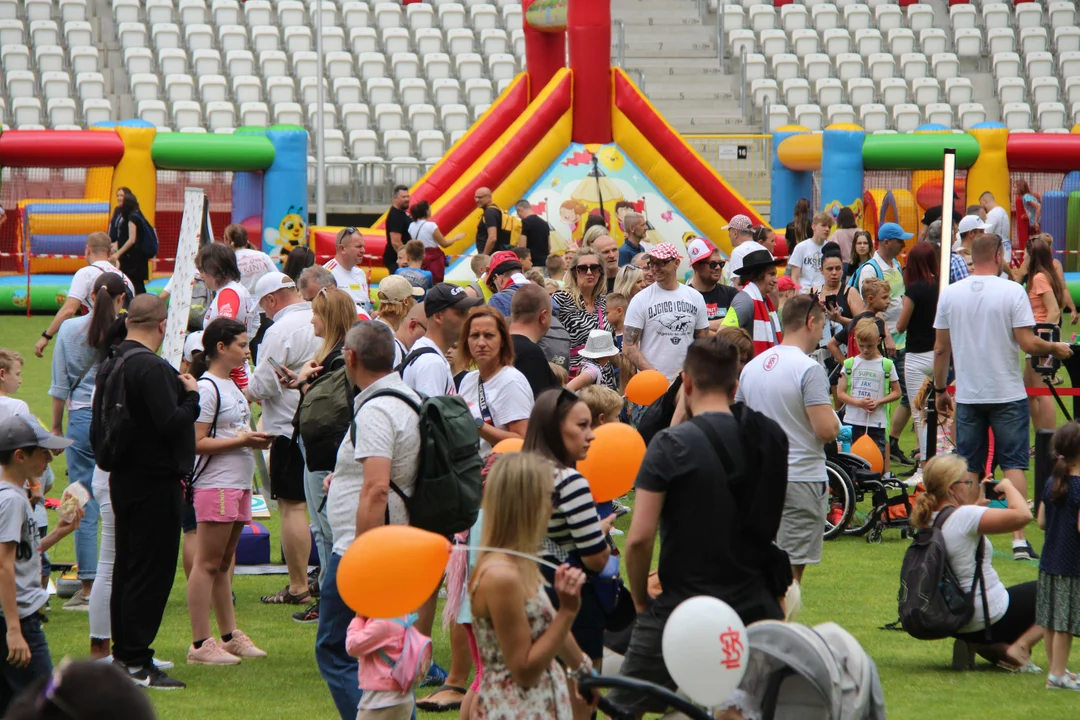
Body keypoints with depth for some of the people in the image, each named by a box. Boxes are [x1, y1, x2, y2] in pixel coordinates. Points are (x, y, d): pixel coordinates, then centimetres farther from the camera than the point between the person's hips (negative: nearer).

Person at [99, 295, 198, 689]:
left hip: (123, 477, 9)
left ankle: (122, 653, 22)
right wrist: (192, 395, -9)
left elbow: (100, 424, 16)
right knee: (151, 570, -5)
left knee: (126, 565, 16)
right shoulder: (152, 368, -21)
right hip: (155, 480, -9)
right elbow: (172, 424, -25)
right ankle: (136, 663, -5)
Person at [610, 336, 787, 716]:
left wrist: (640, 599, -3)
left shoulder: (671, 445, -13)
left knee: (624, 709, 8)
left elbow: (640, 538, -16)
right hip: (757, 609, 4)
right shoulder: (772, 438, 1)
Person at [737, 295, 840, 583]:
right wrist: (835, 421, 1)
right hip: (802, 478, -7)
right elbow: (826, 430, -21)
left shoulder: (752, 367, 8)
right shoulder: (809, 369, -15)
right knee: (790, 571, -4)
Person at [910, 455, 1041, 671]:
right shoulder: (964, 516, -24)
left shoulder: (927, 519, 2)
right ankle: (1020, 646, -6)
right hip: (990, 619, -8)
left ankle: (986, 646, 9)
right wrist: (1007, 486, -13)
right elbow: (1022, 515, -30)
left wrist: (979, 501, 13)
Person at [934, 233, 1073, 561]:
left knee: (968, 469, 9)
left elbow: (940, 348, 6)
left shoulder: (950, 294, 1)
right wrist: (1055, 348, 5)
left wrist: (940, 389, 16)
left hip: (968, 396, 3)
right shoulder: (1012, 291, -10)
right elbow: (1028, 343, -14)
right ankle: (1019, 540, -5)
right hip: (1007, 395, -3)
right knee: (1014, 464, 2)